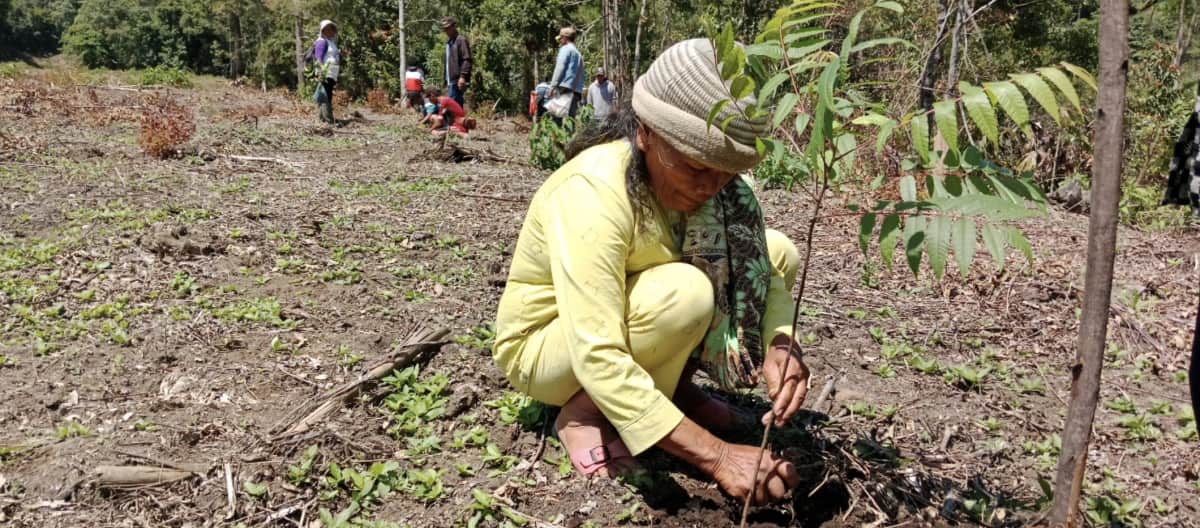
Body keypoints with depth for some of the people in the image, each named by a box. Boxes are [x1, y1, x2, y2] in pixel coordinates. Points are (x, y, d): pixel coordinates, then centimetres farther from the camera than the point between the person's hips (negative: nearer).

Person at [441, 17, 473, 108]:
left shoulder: (461, 40, -5)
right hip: (451, 81, 9)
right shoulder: (449, 42, 23)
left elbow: (467, 60, -14)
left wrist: (463, 76, -23)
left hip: (458, 81, -9)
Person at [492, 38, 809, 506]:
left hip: (629, 313, 7)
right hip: (547, 346, -6)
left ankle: (673, 384, 3)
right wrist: (717, 456, -42)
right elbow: (598, 359, -40)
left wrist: (780, 346, -33)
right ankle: (585, 414, -11)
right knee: (686, 293, -35)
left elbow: (756, 267, -11)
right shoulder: (592, 193, -35)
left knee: (778, 253, -7)